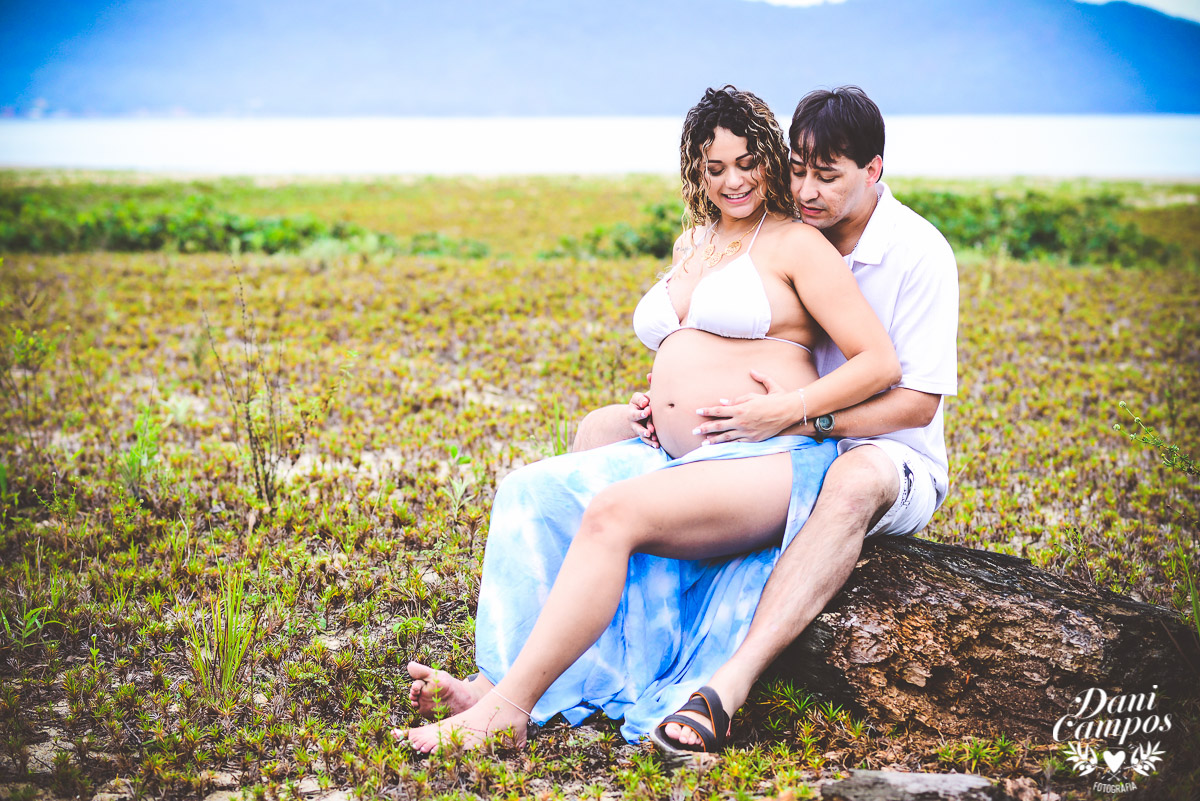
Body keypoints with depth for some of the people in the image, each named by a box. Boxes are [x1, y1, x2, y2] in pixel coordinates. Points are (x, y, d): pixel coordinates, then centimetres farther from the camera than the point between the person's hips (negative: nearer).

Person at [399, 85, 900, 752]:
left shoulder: (796, 243, -1)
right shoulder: (691, 246, 22)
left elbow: (881, 364, -6)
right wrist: (658, 399, 15)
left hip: (769, 463, -8)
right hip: (680, 459, 9)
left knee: (613, 514, -31)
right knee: (528, 492, -9)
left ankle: (508, 707, -30)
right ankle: (495, 681, -19)